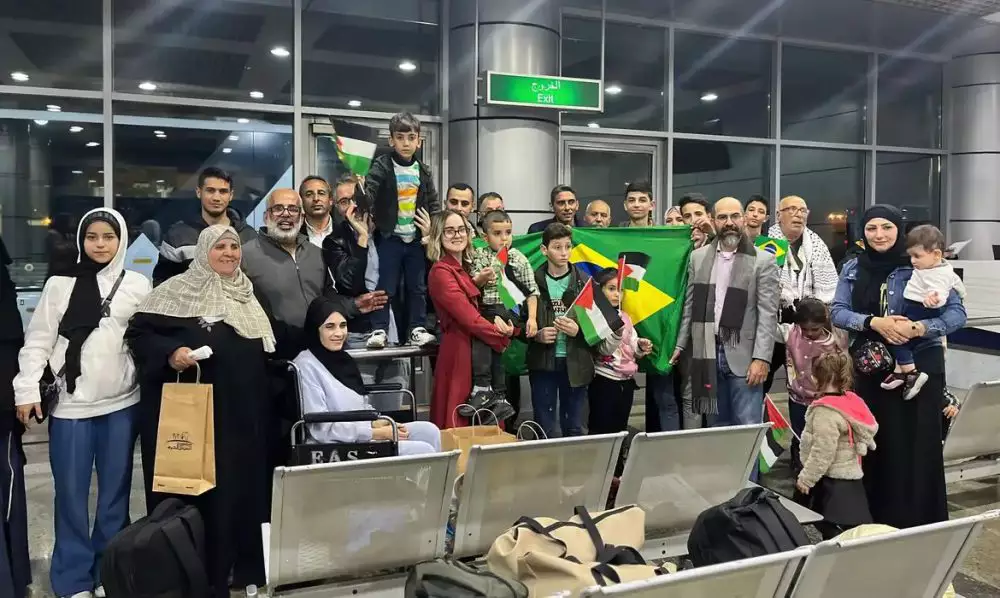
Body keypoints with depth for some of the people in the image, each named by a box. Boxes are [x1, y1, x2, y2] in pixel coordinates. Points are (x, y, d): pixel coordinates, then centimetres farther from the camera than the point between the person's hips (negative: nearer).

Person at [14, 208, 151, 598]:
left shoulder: (138, 285, 4)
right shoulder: (60, 284, 3)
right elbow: (38, 341, 3)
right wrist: (27, 389, -5)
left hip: (122, 404, 1)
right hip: (70, 404, 0)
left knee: (115, 491, 8)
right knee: (70, 493, 4)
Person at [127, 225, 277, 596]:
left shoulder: (246, 293, 14)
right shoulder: (178, 290, -2)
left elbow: (262, 353, 20)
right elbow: (138, 333, -6)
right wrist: (170, 353, -21)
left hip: (242, 411, 5)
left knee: (239, 485, 9)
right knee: (193, 487, 0)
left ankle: (238, 567, 24)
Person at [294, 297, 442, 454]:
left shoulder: (342, 358, 12)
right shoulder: (307, 366, -12)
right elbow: (321, 428, -17)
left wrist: (377, 423, -4)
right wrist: (377, 433, -16)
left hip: (360, 436, 8)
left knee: (428, 431, -6)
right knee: (423, 452, -16)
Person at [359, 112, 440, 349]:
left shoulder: (423, 171, 7)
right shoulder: (381, 166, -6)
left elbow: (433, 202, 12)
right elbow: (370, 192, -20)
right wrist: (362, 195, -40)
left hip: (416, 238, 4)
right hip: (389, 237, -4)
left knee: (418, 286, 9)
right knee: (385, 286, -1)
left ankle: (417, 329, 18)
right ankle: (379, 330, 5)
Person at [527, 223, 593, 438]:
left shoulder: (584, 281, 2)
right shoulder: (532, 281, -2)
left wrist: (578, 331, -18)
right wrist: (537, 335, -18)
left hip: (575, 364, 1)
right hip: (543, 363, -1)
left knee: (574, 429, 12)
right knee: (545, 430, 8)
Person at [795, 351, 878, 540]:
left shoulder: (825, 410, -21)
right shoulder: (851, 401, 6)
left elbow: (822, 453, -23)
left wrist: (805, 478, -13)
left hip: (832, 484, -9)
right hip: (850, 479, 9)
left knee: (831, 531, -5)